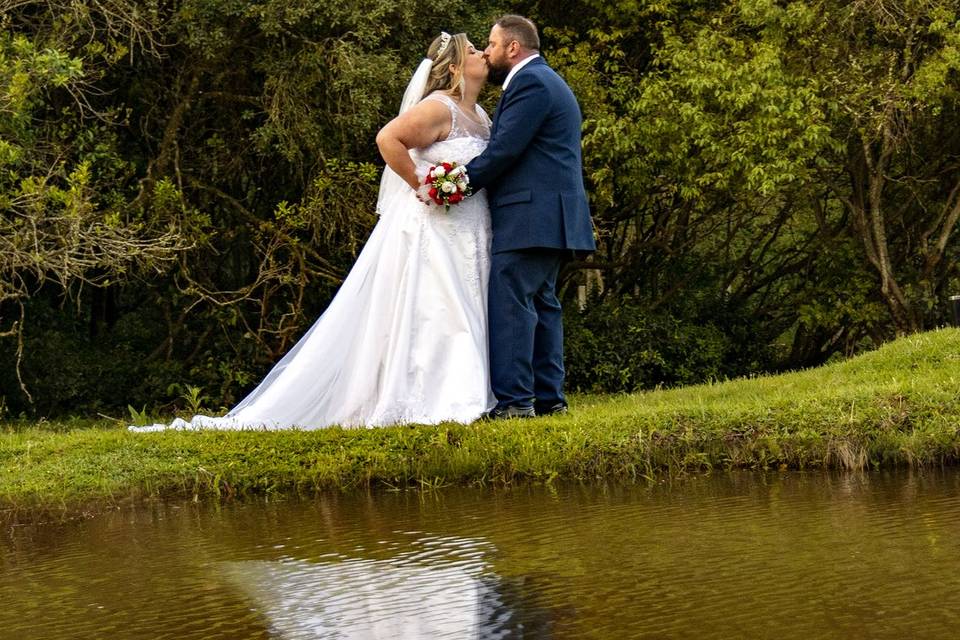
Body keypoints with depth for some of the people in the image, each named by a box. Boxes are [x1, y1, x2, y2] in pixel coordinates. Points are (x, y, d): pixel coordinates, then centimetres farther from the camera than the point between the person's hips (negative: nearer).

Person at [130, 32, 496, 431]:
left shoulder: (478, 115, 15)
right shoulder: (439, 108, -13)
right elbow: (388, 139, -26)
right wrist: (421, 187, -21)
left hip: (464, 241, 9)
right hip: (430, 231, -9)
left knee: (457, 319, 7)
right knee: (425, 316, -9)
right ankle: (413, 404, -7)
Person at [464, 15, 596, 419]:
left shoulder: (530, 83, -11)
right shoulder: (546, 82, 24)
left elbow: (503, 150, -18)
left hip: (529, 216, -11)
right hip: (551, 216, 11)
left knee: (509, 303, -12)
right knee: (541, 303, 11)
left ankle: (514, 401, -15)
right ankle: (548, 398, 11)